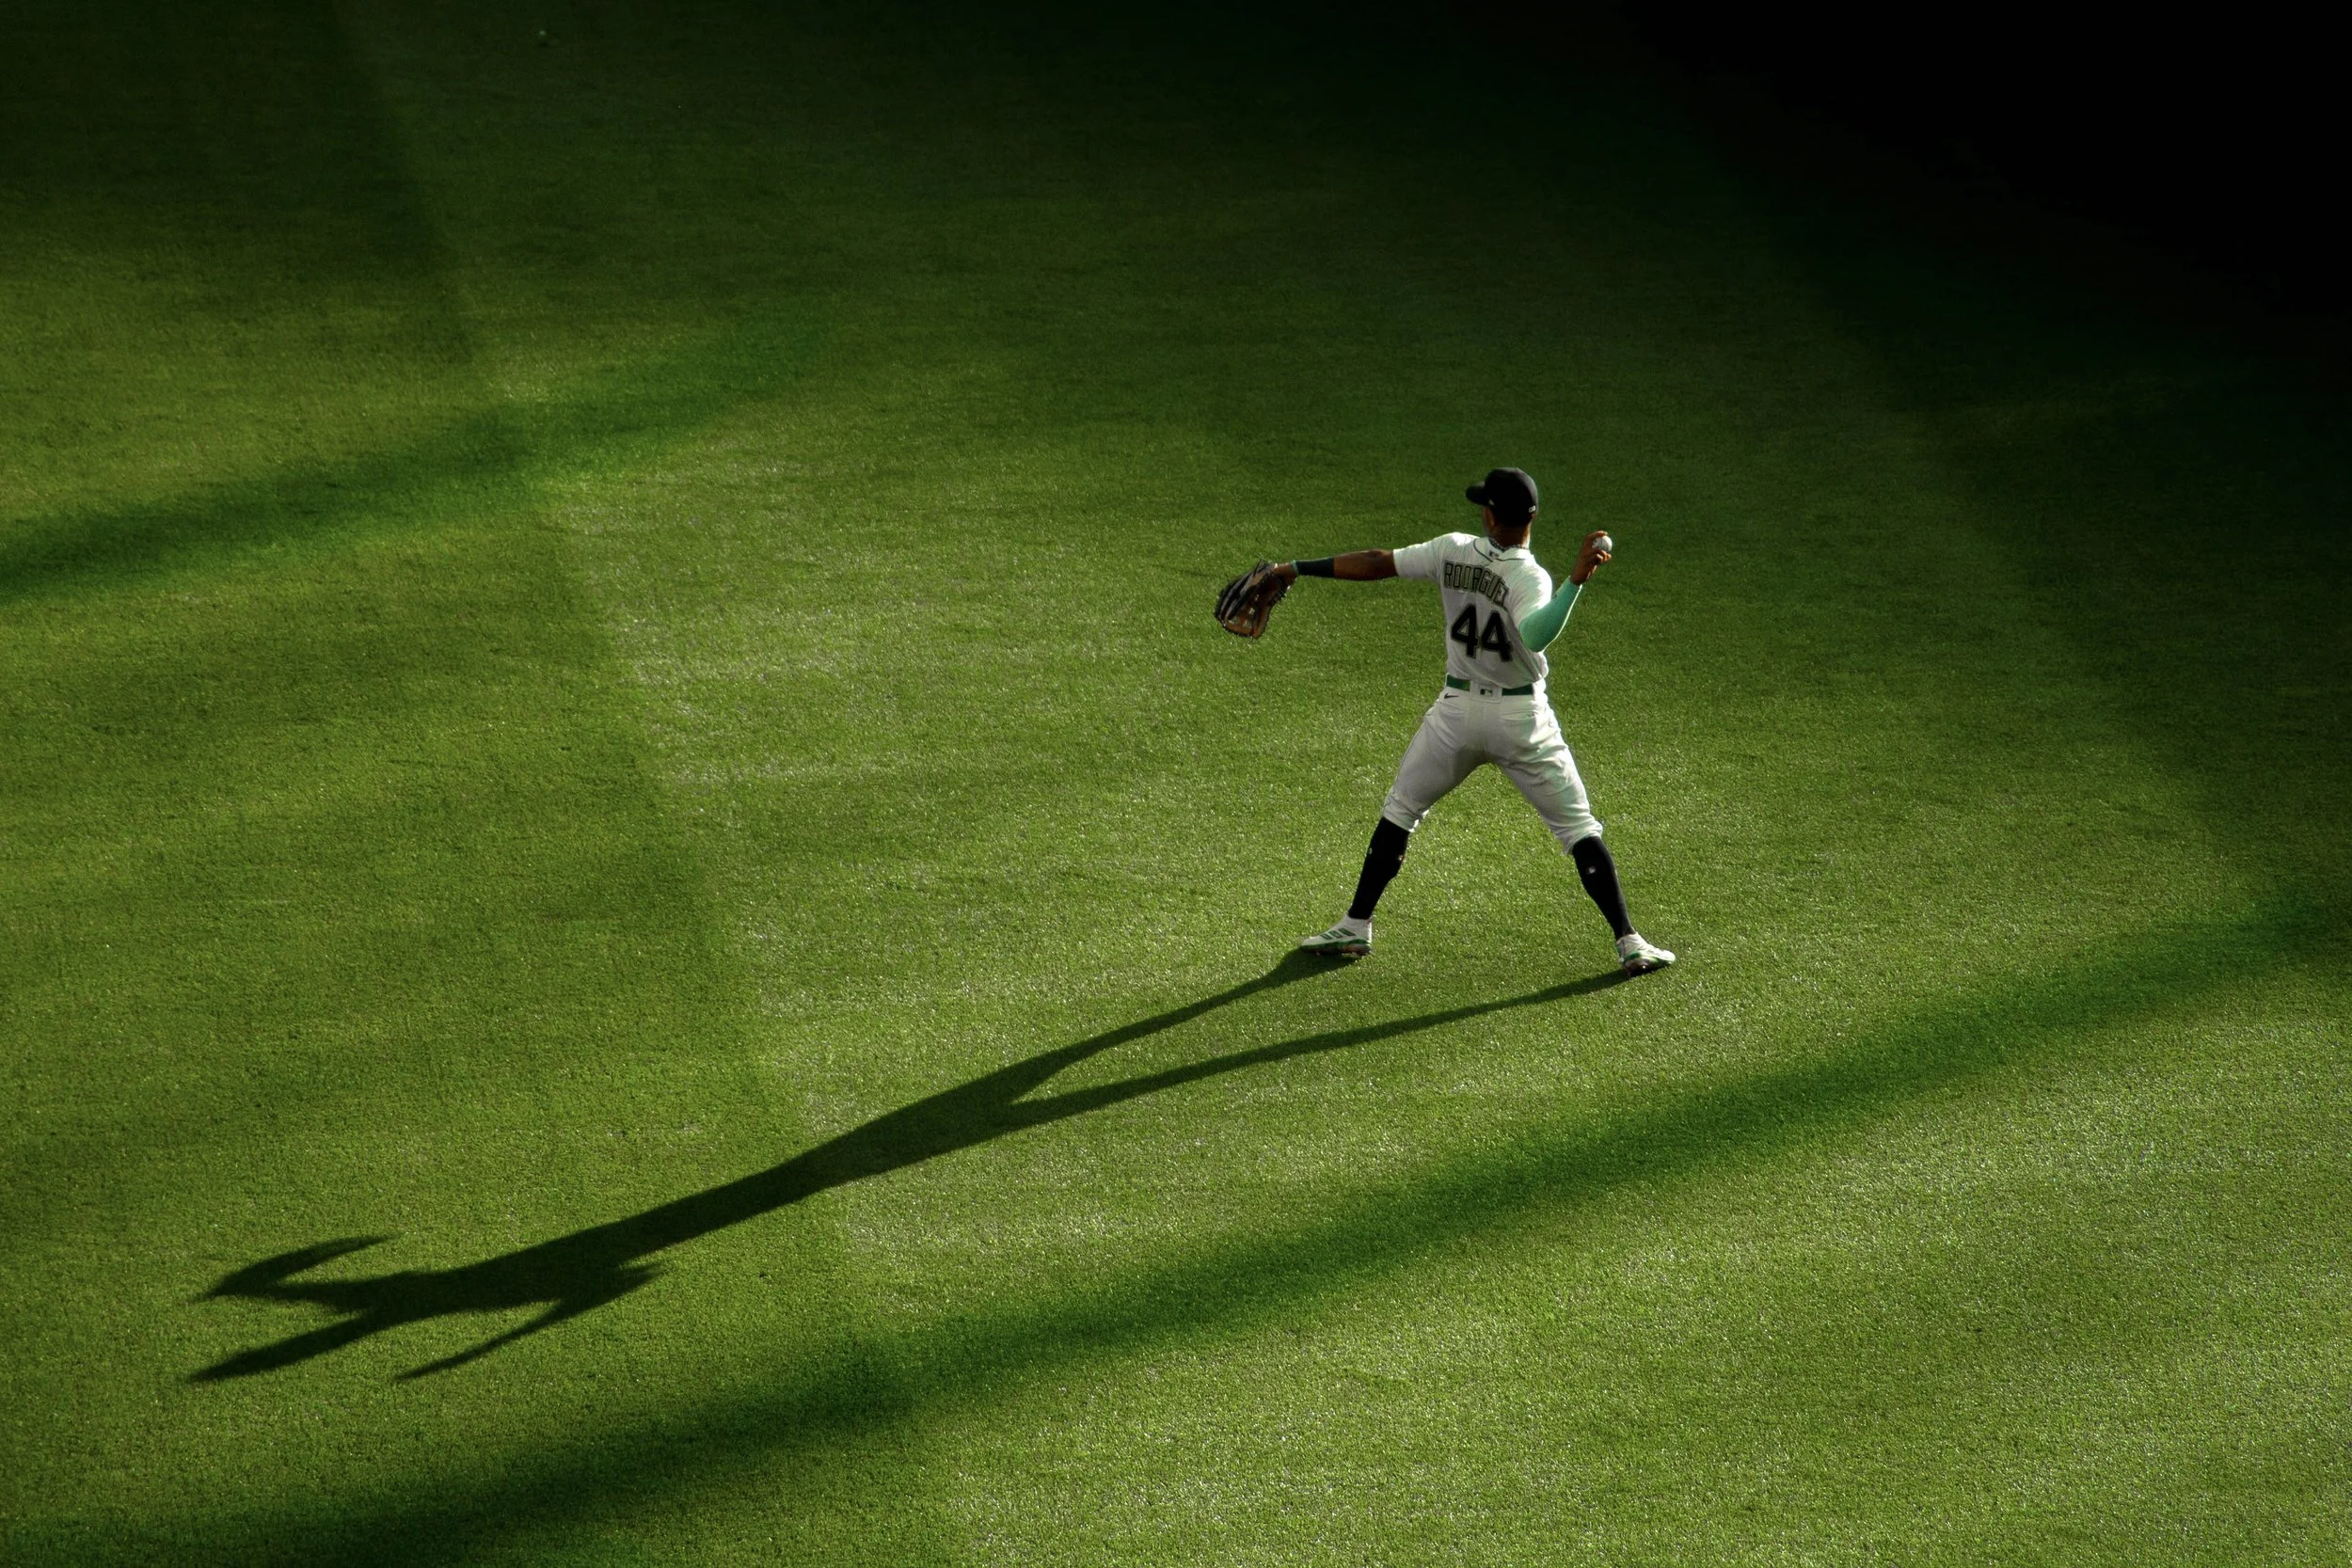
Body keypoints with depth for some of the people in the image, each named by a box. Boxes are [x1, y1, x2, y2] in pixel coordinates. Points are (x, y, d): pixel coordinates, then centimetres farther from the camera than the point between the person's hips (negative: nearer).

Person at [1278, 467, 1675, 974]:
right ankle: (1629, 943, -1)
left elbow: (1376, 563, -3)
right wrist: (1576, 582, -40)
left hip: (1457, 711, 3)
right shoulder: (1530, 579, -19)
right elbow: (1534, 635, -39)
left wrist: (1297, 568, 5)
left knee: (1400, 810, 20)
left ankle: (1356, 926, 18)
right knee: (1578, 827, 4)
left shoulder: (1453, 551, -8)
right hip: (1522, 719, -3)